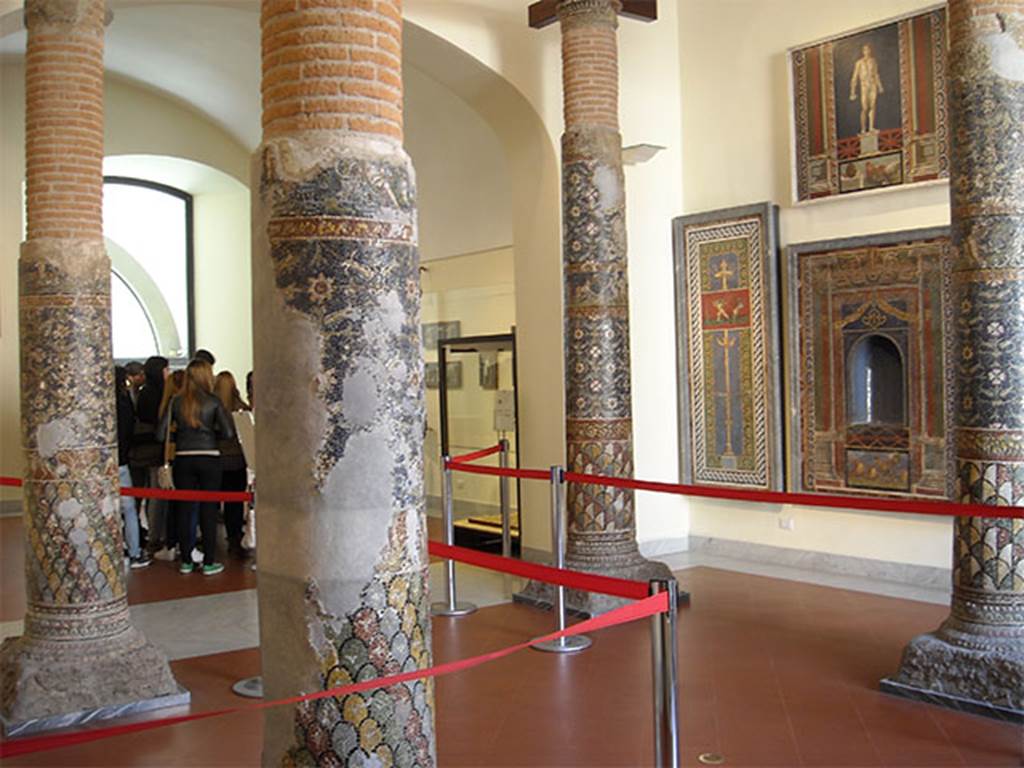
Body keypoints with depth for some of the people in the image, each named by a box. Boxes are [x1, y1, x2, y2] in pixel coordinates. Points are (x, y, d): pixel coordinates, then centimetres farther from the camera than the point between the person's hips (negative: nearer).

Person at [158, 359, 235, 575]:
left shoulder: (176, 401, 1)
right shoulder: (213, 401, -4)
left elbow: (161, 434, -1)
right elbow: (228, 432, -11)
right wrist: (211, 434, 8)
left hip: (183, 459, 2)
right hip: (208, 458, -2)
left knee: (184, 509, 10)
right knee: (208, 510, 4)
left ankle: (186, 561, 16)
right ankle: (209, 563, 6)